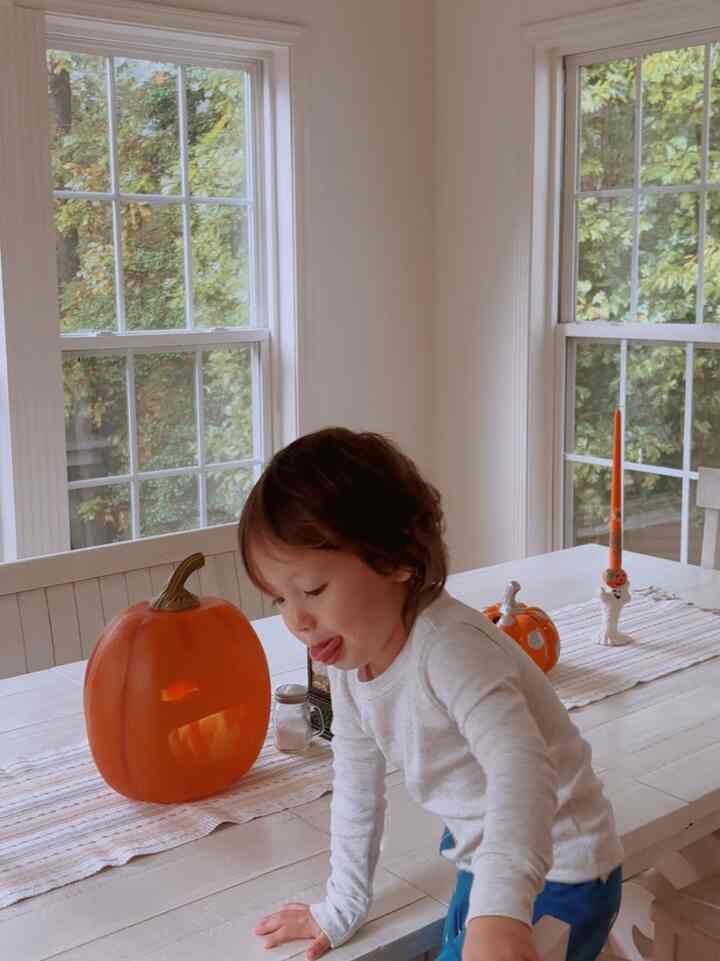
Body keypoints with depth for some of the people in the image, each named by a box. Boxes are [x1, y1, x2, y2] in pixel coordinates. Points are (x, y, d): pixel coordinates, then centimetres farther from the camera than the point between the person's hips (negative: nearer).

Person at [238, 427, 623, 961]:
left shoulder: (449, 647, -31)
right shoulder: (349, 662, -4)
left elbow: (519, 763, -46)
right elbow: (357, 789, 7)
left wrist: (500, 909, -59)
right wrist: (342, 909, 11)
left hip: (555, 876, -8)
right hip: (482, 866, 8)